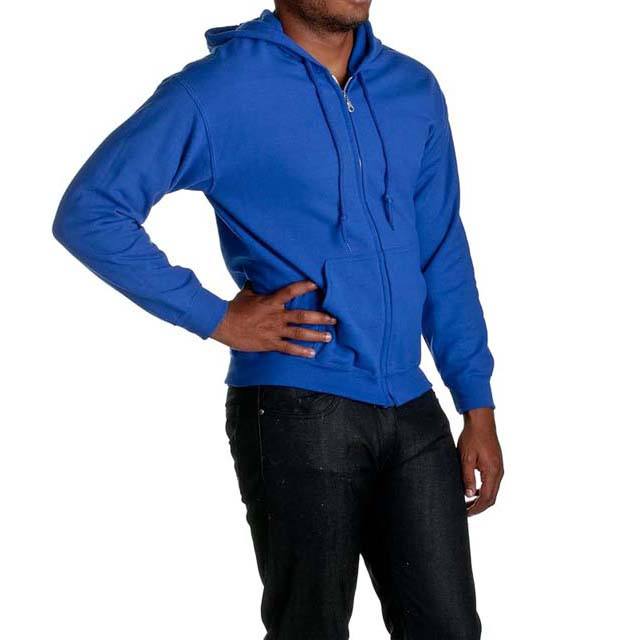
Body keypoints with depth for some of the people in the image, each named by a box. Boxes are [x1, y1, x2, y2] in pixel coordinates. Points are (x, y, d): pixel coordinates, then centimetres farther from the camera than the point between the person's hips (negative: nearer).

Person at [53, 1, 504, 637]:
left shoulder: (415, 90, 11)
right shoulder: (217, 92, -6)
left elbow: (443, 256, 14)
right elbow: (87, 211, -8)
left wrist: (477, 406, 9)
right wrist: (215, 317, -11)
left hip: (412, 413, 5)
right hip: (298, 411, -5)